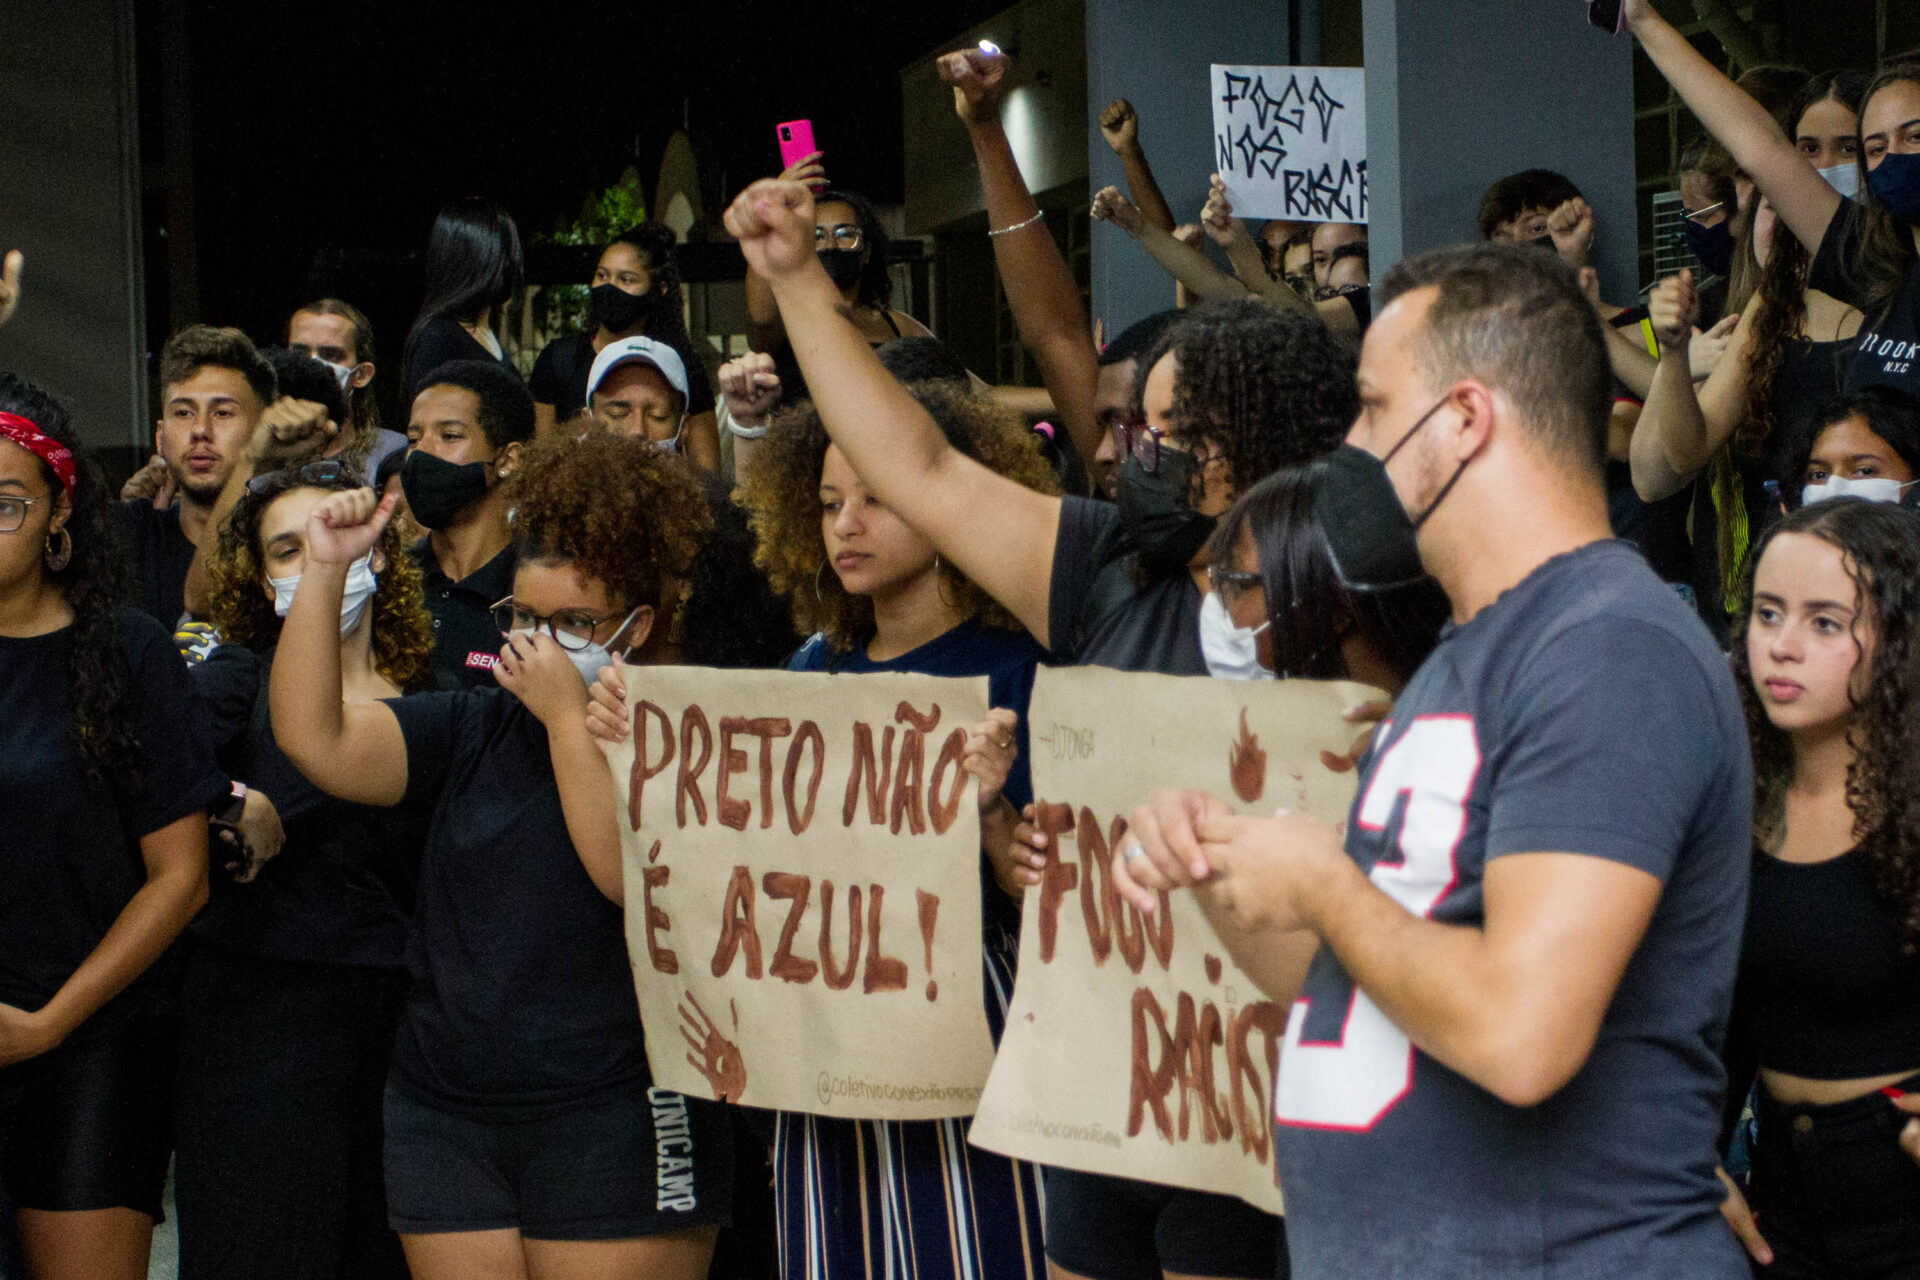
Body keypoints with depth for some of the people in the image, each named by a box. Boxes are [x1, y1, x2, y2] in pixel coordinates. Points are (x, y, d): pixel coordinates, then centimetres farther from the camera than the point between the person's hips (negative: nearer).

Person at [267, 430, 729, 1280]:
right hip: (446, 1115, 5)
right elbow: (312, 739, -1)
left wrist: (567, 718, -17)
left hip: (615, 1122, -5)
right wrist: (324, 572, -6)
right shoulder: (470, 731, 12)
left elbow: (637, 880, -20)